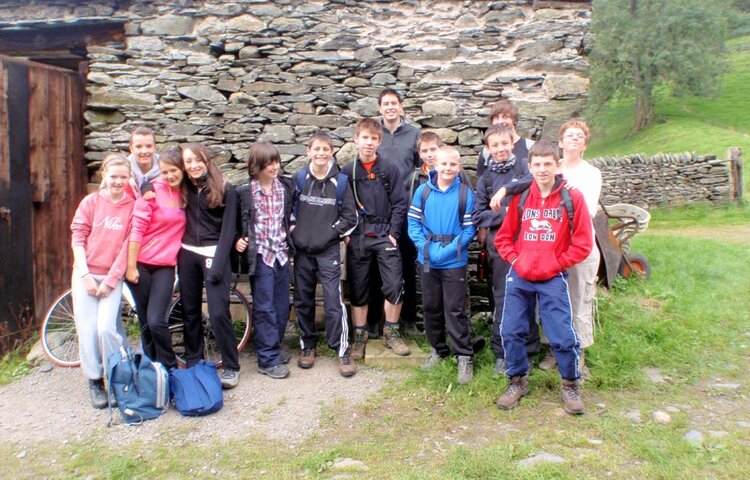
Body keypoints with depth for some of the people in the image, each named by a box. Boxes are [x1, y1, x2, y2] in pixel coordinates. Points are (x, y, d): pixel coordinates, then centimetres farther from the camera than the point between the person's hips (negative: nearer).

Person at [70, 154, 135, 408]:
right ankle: (95, 381, 16)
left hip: (112, 277, -2)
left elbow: (129, 245, -6)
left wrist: (110, 280, -8)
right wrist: (85, 275, -7)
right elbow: (78, 237, 1)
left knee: (107, 328, -12)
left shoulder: (133, 206, -4)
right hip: (85, 275, 2)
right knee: (87, 329, 0)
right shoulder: (90, 202, 2)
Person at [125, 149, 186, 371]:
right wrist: (130, 266, -11)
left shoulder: (187, 193, 4)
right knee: (145, 321, 7)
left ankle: (170, 367, 7)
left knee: (156, 321, -9)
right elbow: (137, 228, -10)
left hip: (165, 266, 1)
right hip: (141, 264, -1)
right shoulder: (153, 190, -9)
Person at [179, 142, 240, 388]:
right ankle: (193, 364, 24)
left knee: (218, 313, -10)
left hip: (214, 254, -5)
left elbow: (228, 229, -8)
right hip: (187, 254, 5)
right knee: (190, 311, 10)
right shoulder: (184, 188, 7)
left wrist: (217, 265, -15)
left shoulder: (225, 190, -5)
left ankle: (231, 367, 3)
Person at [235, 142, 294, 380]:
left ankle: (274, 347, 30)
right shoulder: (245, 192, -8)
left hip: (282, 253, 4)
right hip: (260, 255, -4)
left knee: (281, 305, 12)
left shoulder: (286, 186, 2)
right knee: (264, 307, 0)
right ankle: (268, 359, 8)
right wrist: (237, 239, -12)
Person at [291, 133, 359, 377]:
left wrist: (331, 232, -7)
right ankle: (308, 345, 27)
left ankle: (343, 350, 3)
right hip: (302, 250, 3)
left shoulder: (340, 181, -1)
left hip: (328, 251, -3)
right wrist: (294, 229, -1)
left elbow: (350, 217, 1)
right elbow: (290, 208, 12)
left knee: (333, 302, -7)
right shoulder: (299, 178, 4)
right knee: (303, 301, 11)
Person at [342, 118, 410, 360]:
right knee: (358, 289, 6)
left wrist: (393, 233, -7)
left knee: (395, 285, -6)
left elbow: (399, 203, 1)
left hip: (384, 235, -1)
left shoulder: (390, 169, 3)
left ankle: (391, 333, 13)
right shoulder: (347, 171, 6)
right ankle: (360, 337, 18)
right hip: (357, 238, 1)